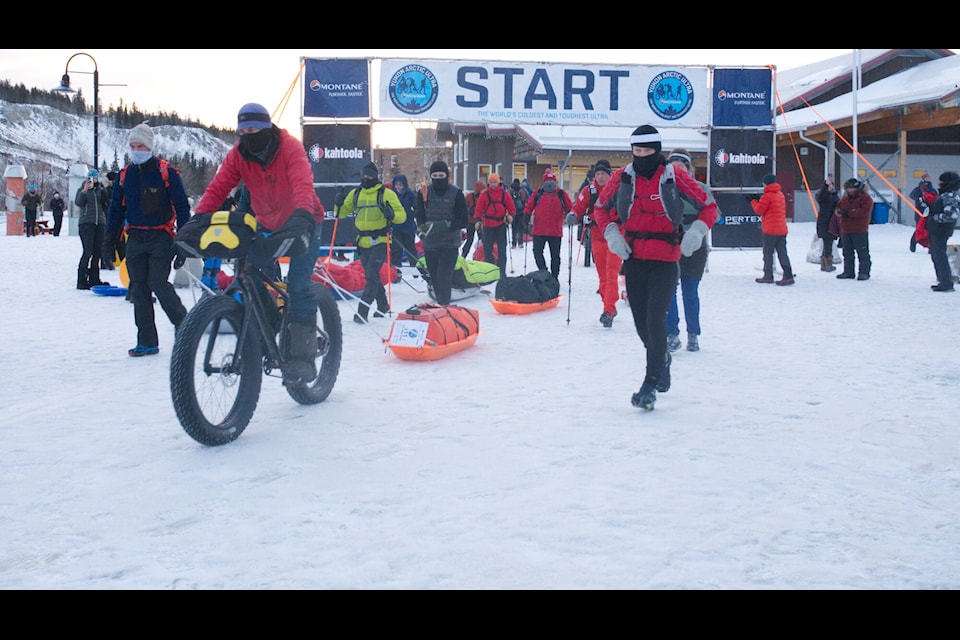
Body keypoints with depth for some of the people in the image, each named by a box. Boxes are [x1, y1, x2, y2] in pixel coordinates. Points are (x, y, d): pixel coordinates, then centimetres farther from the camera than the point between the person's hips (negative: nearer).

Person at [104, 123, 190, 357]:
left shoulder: (166, 172, -5)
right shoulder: (125, 175, 11)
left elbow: (182, 207, -4)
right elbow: (116, 208, 19)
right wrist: (110, 238, 13)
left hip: (161, 238, -5)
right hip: (135, 239, 5)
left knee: (158, 283, -16)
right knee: (138, 288, 4)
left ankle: (184, 325, 5)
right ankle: (147, 342, 9)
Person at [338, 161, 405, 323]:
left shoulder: (386, 194, -3)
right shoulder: (355, 193, 11)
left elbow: (402, 215, -5)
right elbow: (343, 212, 17)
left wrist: (392, 215, -27)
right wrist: (339, 205, -5)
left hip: (380, 241, -6)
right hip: (363, 242, 6)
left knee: (371, 275, -14)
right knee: (370, 275, 15)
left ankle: (363, 311, -15)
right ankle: (383, 306, 32)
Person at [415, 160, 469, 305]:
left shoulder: (456, 194, -2)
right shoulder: (425, 193, 5)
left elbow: (463, 221, -4)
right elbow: (419, 216, 6)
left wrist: (445, 225, -20)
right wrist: (423, 228, -17)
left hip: (450, 244, -3)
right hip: (430, 243, 3)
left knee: (444, 277, -14)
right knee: (435, 278, 9)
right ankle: (440, 305, 21)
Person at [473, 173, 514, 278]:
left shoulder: (504, 194, 2)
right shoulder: (484, 194, 2)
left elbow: (511, 208, 4)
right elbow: (479, 209, 0)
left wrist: (510, 216, -15)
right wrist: (478, 220, -14)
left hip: (501, 225, 0)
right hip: (488, 226, 1)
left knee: (502, 250, 1)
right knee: (487, 249, 4)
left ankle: (502, 272, 4)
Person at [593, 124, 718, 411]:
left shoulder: (674, 177, -5)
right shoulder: (622, 177, 2)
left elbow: (709, 206, 3)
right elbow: (600, 207, 14)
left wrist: (696, 231, -14)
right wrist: (611, 233, -3)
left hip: (665, 260, -3)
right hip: (633, 258, 3)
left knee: (655, 320, -12)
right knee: (641, 321, 10)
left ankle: (651, 385, -5)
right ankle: (661, 360, 40)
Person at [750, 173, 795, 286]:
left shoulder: (767, 196, -12)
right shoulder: (780, 194, 16)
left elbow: (759, 210, -9)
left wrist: (753, 201, 8)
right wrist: (759, 200, 17)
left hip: (770, 230, -7)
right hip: (782, 229, 7)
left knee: (768, 253, 2)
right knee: (782, 252, 5)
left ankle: (768, 276, 4)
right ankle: (788, 276, -4)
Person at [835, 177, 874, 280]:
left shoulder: (865, 198, -7)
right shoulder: (845, 198, 15)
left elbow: (865, 211, -18)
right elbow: (838, 207, 26)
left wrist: (849, 213, -23)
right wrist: (839, 211, 0)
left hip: (860, 231, -7)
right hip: (845, 230, 7)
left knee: (863, 252, -3)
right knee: (847, 253, 11)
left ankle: (864, 272, 0)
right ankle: (848, 272, 19)